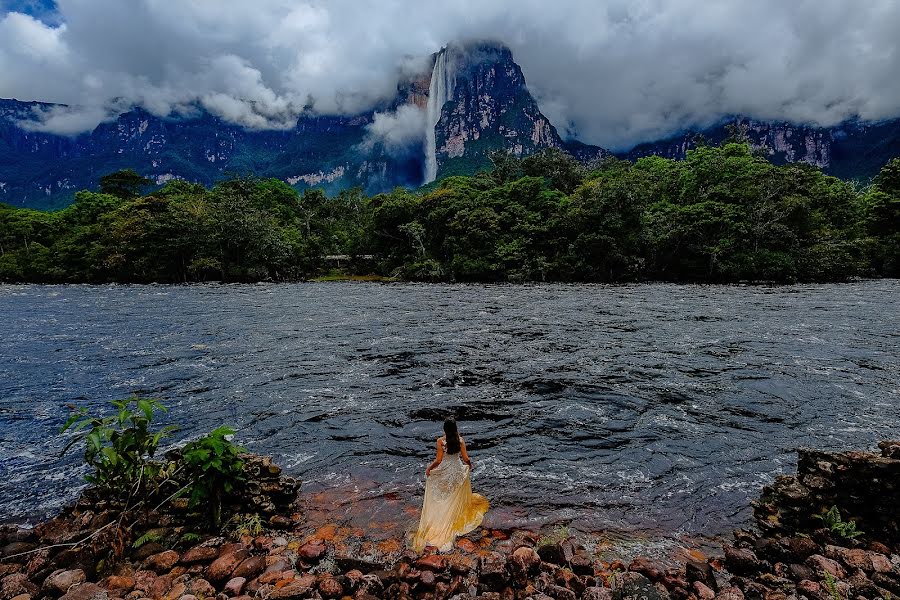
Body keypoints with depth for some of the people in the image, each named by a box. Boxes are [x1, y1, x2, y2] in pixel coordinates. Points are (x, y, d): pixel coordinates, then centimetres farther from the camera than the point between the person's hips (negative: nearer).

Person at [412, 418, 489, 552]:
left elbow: (438, 460, -17)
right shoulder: (460, 440, -12)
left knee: (442, 500, 13)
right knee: (456, 499, 23)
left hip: (445, 472, -2)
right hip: (458, 470, 2)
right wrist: (469, 464, 15)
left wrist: (428, 469, -2)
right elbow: (466, 458, -7)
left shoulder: (440, 441, -19)